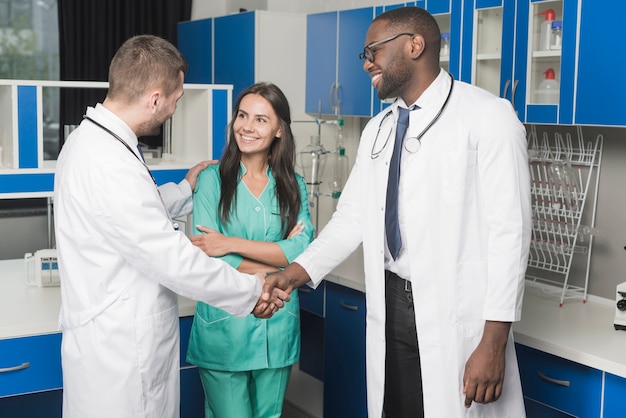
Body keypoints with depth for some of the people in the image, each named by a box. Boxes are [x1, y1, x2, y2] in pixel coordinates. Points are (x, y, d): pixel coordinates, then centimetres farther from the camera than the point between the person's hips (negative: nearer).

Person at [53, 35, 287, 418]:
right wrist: (252, 291, -13)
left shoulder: (92, 141, 6)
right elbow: (174, 260, -24)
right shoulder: (108, 164, -26)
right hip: (120, 354, -10)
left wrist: (184, 190, 26)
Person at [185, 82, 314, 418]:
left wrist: (233, 244, -18)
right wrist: (280, 257, -10)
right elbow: (208, 257, -13)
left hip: (277, 327, 3)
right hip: (223, 326, -3)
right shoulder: (212, 179, -4)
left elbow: (303, 251, -10)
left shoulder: (294, 186, 4)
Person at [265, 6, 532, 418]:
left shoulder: (487, 117, -9)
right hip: (390, 308, 6)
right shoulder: (377, 130, 11)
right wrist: (298, 271, -4)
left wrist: (494, 341, -17)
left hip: (457, 317, -5)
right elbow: (352, 218, 11)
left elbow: (508, 231, -13)